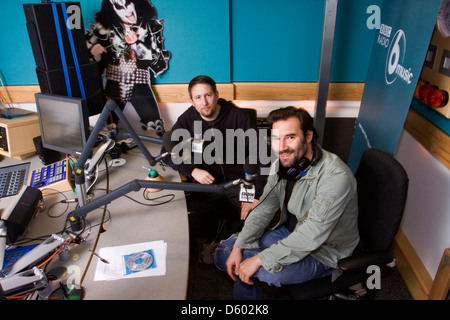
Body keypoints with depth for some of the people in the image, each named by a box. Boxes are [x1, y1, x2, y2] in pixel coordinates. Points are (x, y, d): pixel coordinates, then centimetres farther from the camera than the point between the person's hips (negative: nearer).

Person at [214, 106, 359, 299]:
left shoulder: (335, 175, -30)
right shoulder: (282, 164, -6)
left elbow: (312, 235, -32)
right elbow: (264, 209, 0)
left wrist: (259, 259, -29)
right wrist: (238, 247, -10)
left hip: (324, 250, -6)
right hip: (289, 232, 7)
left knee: (259, 269, -29)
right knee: (224, 253, 1)